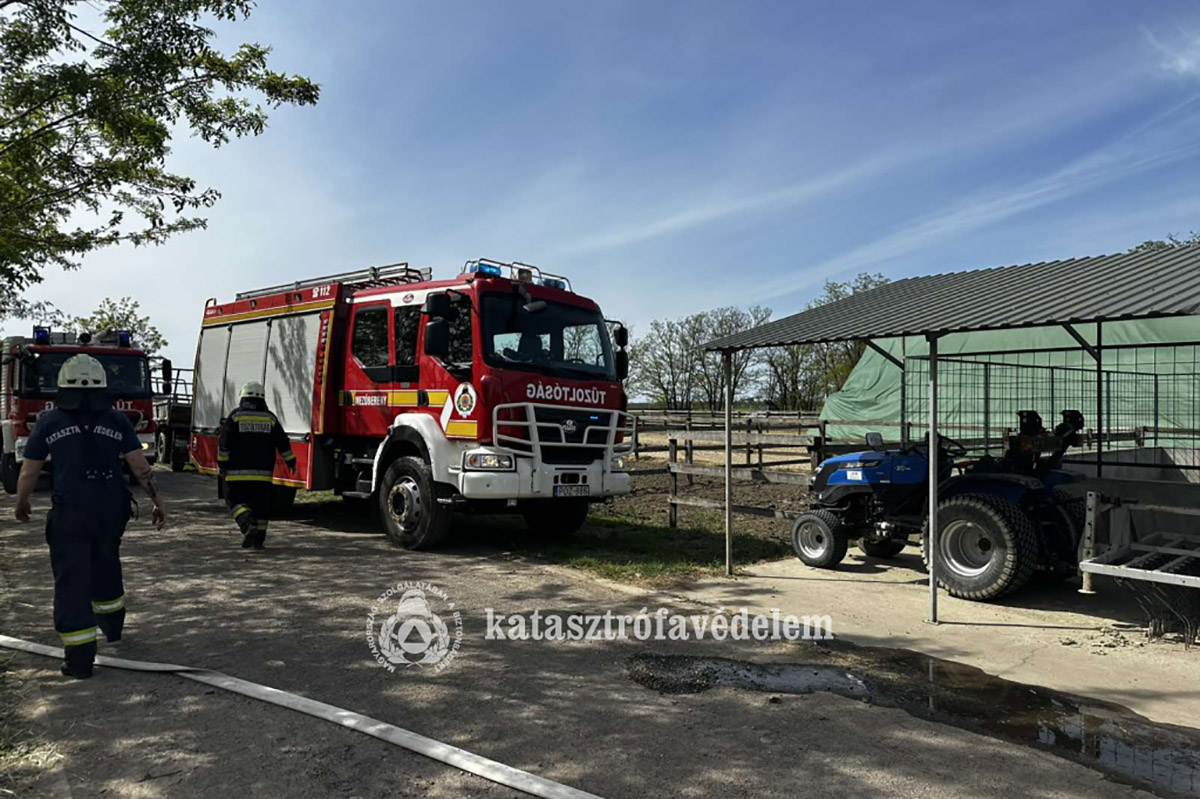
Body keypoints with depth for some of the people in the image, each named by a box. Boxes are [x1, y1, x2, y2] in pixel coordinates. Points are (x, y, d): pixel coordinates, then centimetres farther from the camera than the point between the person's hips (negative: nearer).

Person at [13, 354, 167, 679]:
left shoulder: (49, 423, -1)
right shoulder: (116, 421, 1)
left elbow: (28, 473, 4)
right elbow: (141, 467, -2)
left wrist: (21, 504, 22)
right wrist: (158, 502, 6)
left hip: (69, 514, -3)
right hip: (111, 510, 3)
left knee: (72, 581, 2)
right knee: (106, 566, 25)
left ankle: (79, 658, 0)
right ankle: (112, 625, 42)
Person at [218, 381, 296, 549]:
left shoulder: (235, 416, 1)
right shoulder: (270, 418, 7)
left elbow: (224, 443, -2)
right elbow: (283, 443, 9)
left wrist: (222, 465, 5)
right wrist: (290, 461, 19)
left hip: (238, 472, -2)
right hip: (263, 473, 2)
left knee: (235, 500, 7)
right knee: (261, 504, 7)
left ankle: (247, 524, -17)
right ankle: (258, 539, 8)